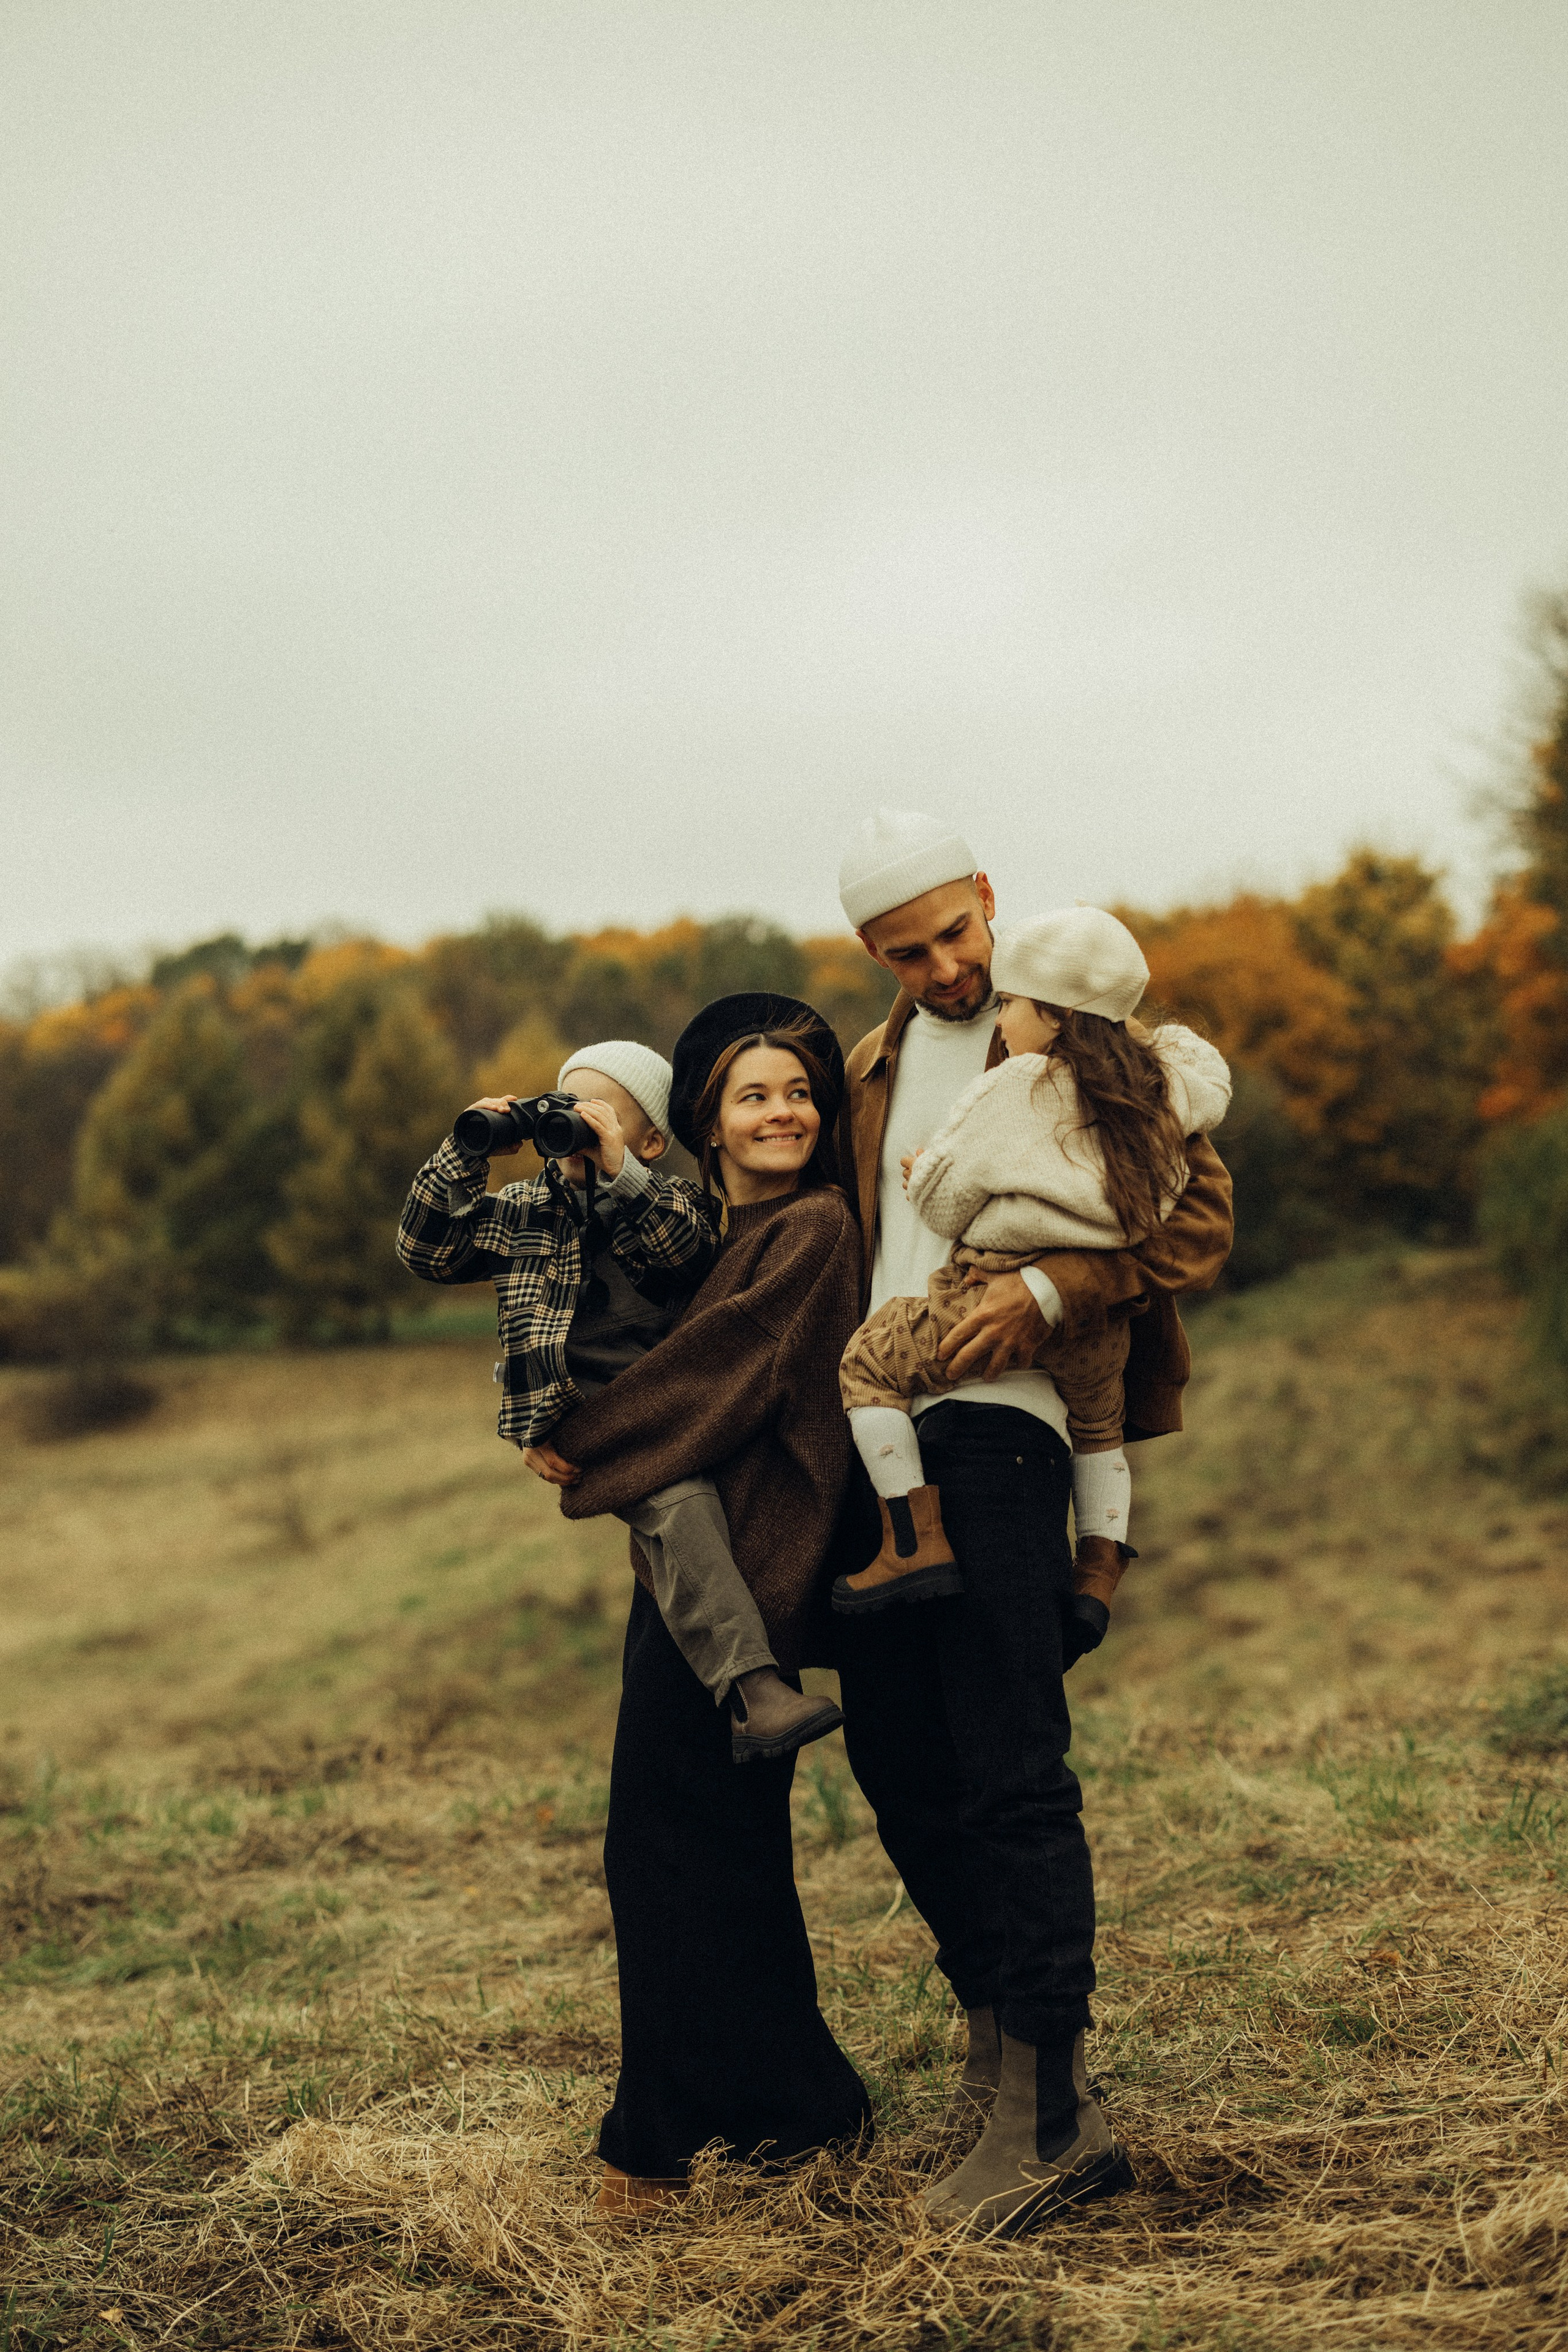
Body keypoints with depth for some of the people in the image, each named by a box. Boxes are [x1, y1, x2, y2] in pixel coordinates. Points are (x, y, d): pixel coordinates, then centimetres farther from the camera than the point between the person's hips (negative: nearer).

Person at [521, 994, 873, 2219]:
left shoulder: (815, 1225, -10)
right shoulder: (719, 1231, 16)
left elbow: (722, 1361, -15)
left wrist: (584, 1442, -8)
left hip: (739, 1571, -9)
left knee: (668, 1846, -5)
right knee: (726, 1843, 15)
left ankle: (666, 2135, 6)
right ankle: (803, 2099, 27)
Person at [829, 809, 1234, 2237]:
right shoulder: (876, 1065, 21)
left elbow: (1200, 1218, -6)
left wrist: (1049, 1293, -20)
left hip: (996, 1423, -7)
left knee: (1009, 1772, -9)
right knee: (894, 1757, 9)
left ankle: (1049, 2113, -2)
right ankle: (1001, 2023, 27)